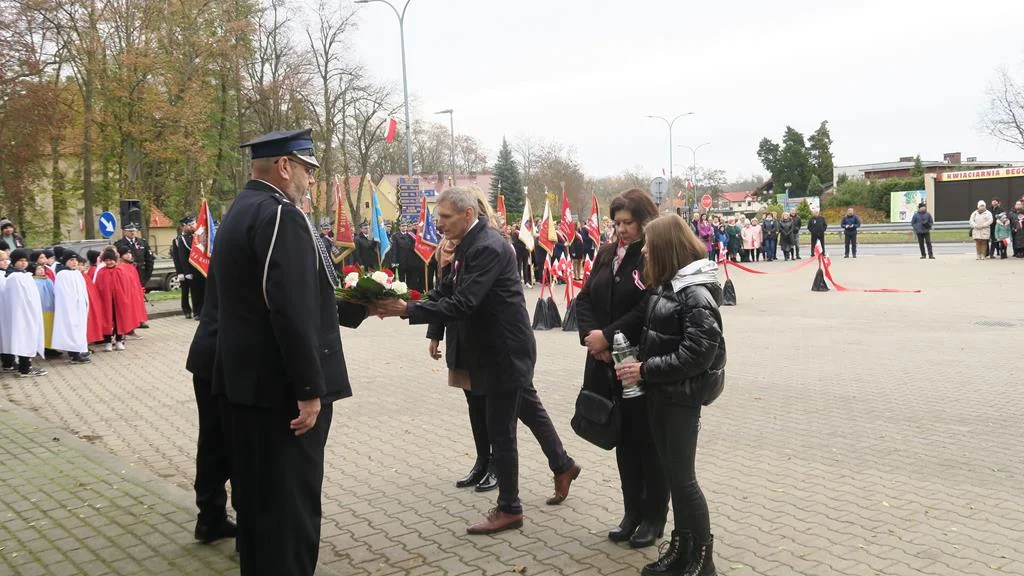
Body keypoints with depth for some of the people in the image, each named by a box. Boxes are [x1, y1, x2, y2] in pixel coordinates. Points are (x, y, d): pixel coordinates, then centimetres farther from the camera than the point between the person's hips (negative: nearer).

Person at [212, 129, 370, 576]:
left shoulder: (239, 212, 15)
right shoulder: (281, 215, -17)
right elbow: (292, 311, -25)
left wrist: (359, 307, 21)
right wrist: (310, 389, -21)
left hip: (248, 380, 10)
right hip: (282, 386, -10)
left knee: (256, 496, 18)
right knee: (292, 503, 0)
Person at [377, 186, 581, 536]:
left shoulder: (488, 247, -24)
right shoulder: (471, 244, 7)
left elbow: (463, 304, -31)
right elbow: (448, 290, 8)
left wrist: (408, 310, -31)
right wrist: (410, 304, -7)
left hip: (505, 350, -10)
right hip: (501, 346, 10)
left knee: (500, 430, 0)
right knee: (529, 408, 24)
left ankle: (509, 509, 15)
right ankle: (563, 465, 43)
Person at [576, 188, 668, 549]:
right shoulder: (607, 254, 10)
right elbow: (585, 299, 8)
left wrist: (607, 336, -18)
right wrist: (591, 337, -9)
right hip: (608, 364, 6)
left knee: (649, 440, 7)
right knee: (623, 438, 15)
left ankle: (654, 517, 21)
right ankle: (632, 511, 29)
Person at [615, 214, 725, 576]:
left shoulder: (696, 294, -18)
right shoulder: (664, 285, 8)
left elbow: (696, 355, -23)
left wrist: (645, 370, -19)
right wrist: (641, 365, 2)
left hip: (683, 394, -8)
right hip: (659, 390, 8)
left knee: (682, 476, 0)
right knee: (670, 471, 14)